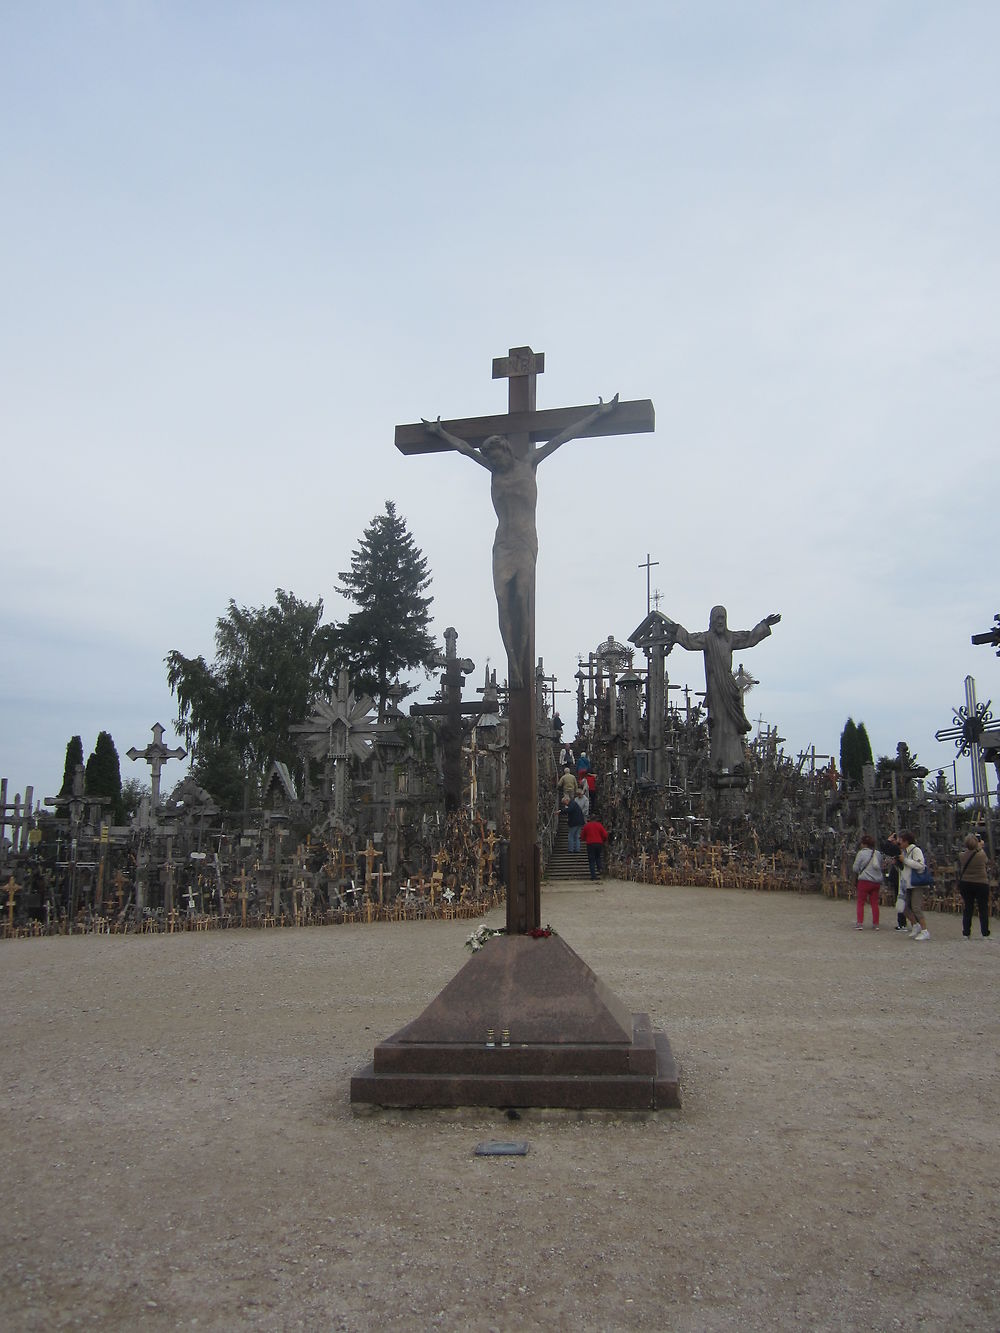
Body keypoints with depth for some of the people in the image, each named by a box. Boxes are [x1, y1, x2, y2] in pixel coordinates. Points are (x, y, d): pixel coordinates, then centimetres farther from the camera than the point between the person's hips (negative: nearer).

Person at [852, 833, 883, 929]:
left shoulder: (861, 853, -9)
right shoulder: (877, 854, 7)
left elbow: (855, 868, -8)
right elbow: (881, 867, 16)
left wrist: (855, 874, 12)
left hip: (865, 881, -5)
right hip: (877, 881, 5)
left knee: (861, 902, 3)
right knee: (875, 903, 10)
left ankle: (860, 923, -3)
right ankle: (875, 924, 11)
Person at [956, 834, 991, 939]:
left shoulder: (961, 856, -9)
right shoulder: (982, 854, -13)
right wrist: (980, 847, 20)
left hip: (965, 884, 2)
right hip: (981, 884, -2)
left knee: (967, 909, 9)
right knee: (983, 909, 7)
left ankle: (966, 934, 11)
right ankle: (985, 934, 10)